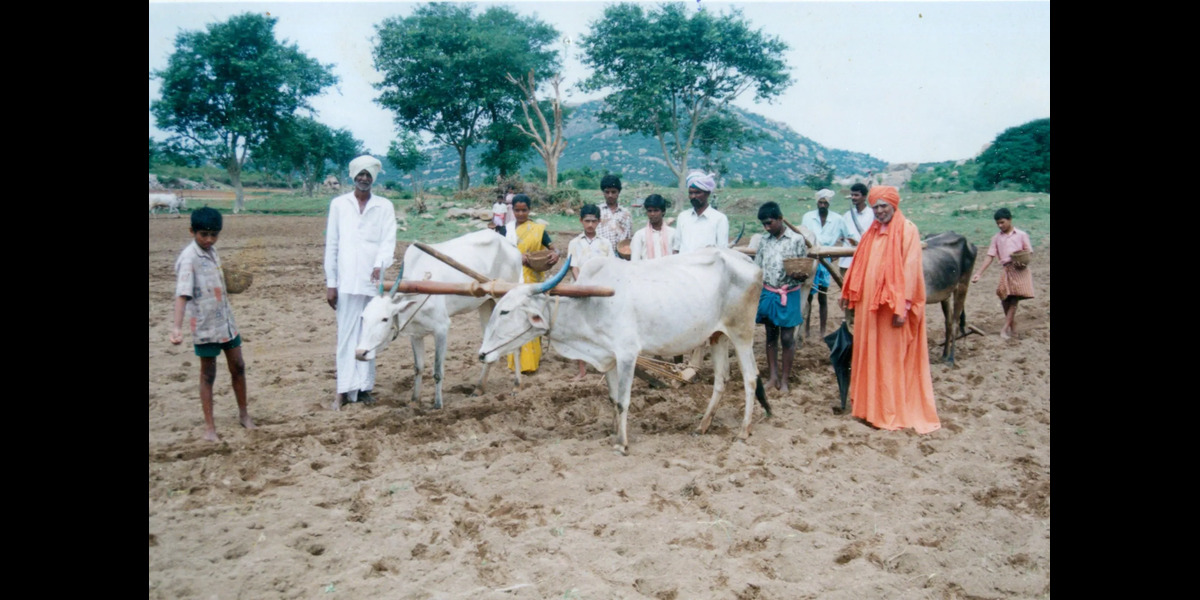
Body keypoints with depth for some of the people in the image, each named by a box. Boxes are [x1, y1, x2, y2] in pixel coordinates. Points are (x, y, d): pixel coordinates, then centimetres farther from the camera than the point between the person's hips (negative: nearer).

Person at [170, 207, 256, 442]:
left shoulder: (211, 251, 5)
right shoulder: (188, 258, -18)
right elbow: (182, 293, -30)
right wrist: (177, 327, -39)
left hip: (227, 321, 7)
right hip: (205, 326, -7)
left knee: (238, 367, 13)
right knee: (208, 374, 3)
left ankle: (243, 413, 29)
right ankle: (209, 425, 13)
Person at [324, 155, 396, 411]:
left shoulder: (384, 206, 7)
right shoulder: (338, 204, 7)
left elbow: (388, 241, -1)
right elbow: (331, 245, 7)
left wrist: (380, 265, -20)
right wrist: (330, 283, 3)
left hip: (372, 282, 1)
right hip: (346, 282, -1)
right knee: (346, 335, 0)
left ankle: (364, 386, 13)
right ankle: (344, 389, 3)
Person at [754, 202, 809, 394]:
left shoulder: (796, 240, -7)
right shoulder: (764, 240, 5)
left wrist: (797, 275, -26)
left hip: (788, 296, -4)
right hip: (767, 293, 4)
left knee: (787, 338, 1)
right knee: (771, 336, 11)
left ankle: (784, 380, 11)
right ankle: (773, 376, 20)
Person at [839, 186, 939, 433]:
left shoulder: (907, 230, -8)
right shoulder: (872, 232, 13)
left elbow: (910, 269, -14)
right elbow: (859, 265, 19)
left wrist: (902, 307, -19)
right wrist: (848, 293, 20)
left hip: (893, 307, -7)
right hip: (868, 304, 7)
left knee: (893, 357, 0)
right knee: (869, 355, 12)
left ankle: (894, 411, 8)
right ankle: (871, 404, 24)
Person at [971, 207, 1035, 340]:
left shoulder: (1021, 235, 1)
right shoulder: (996, 238, 9)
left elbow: (1029, 253, 5)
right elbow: (990, 257, 5)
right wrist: (979, 273, -4)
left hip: (1020, 270, -3)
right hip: (1006, 270, 3)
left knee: (1014, 300, -6)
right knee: (1005, 300, 2)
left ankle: (1005, 328, -6)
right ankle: (1013, 328, 17)